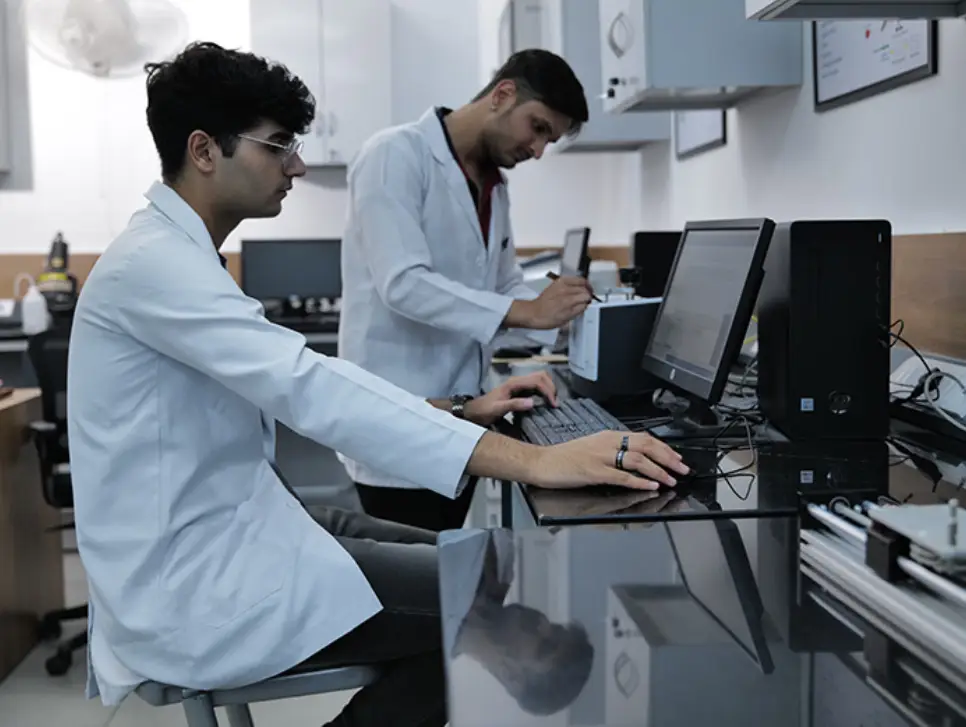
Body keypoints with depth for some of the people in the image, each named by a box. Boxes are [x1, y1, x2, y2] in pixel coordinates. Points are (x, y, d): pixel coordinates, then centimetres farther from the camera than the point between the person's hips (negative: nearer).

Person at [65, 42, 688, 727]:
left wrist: (460, 410, 6)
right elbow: (310, 390, -32)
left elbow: (292, 379, 13)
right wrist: (537, 461, -36)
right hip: (191, 586, -10)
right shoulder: (152, 264, -20)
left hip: (227, 531, 10)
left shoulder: (181, 255, 12)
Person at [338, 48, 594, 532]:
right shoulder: (397, 156, -11)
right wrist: (525, 312, -27)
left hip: (460, 419, 8)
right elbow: (402, 284, -23)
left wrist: (571, 319, -1)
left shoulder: (494, 187, 15)